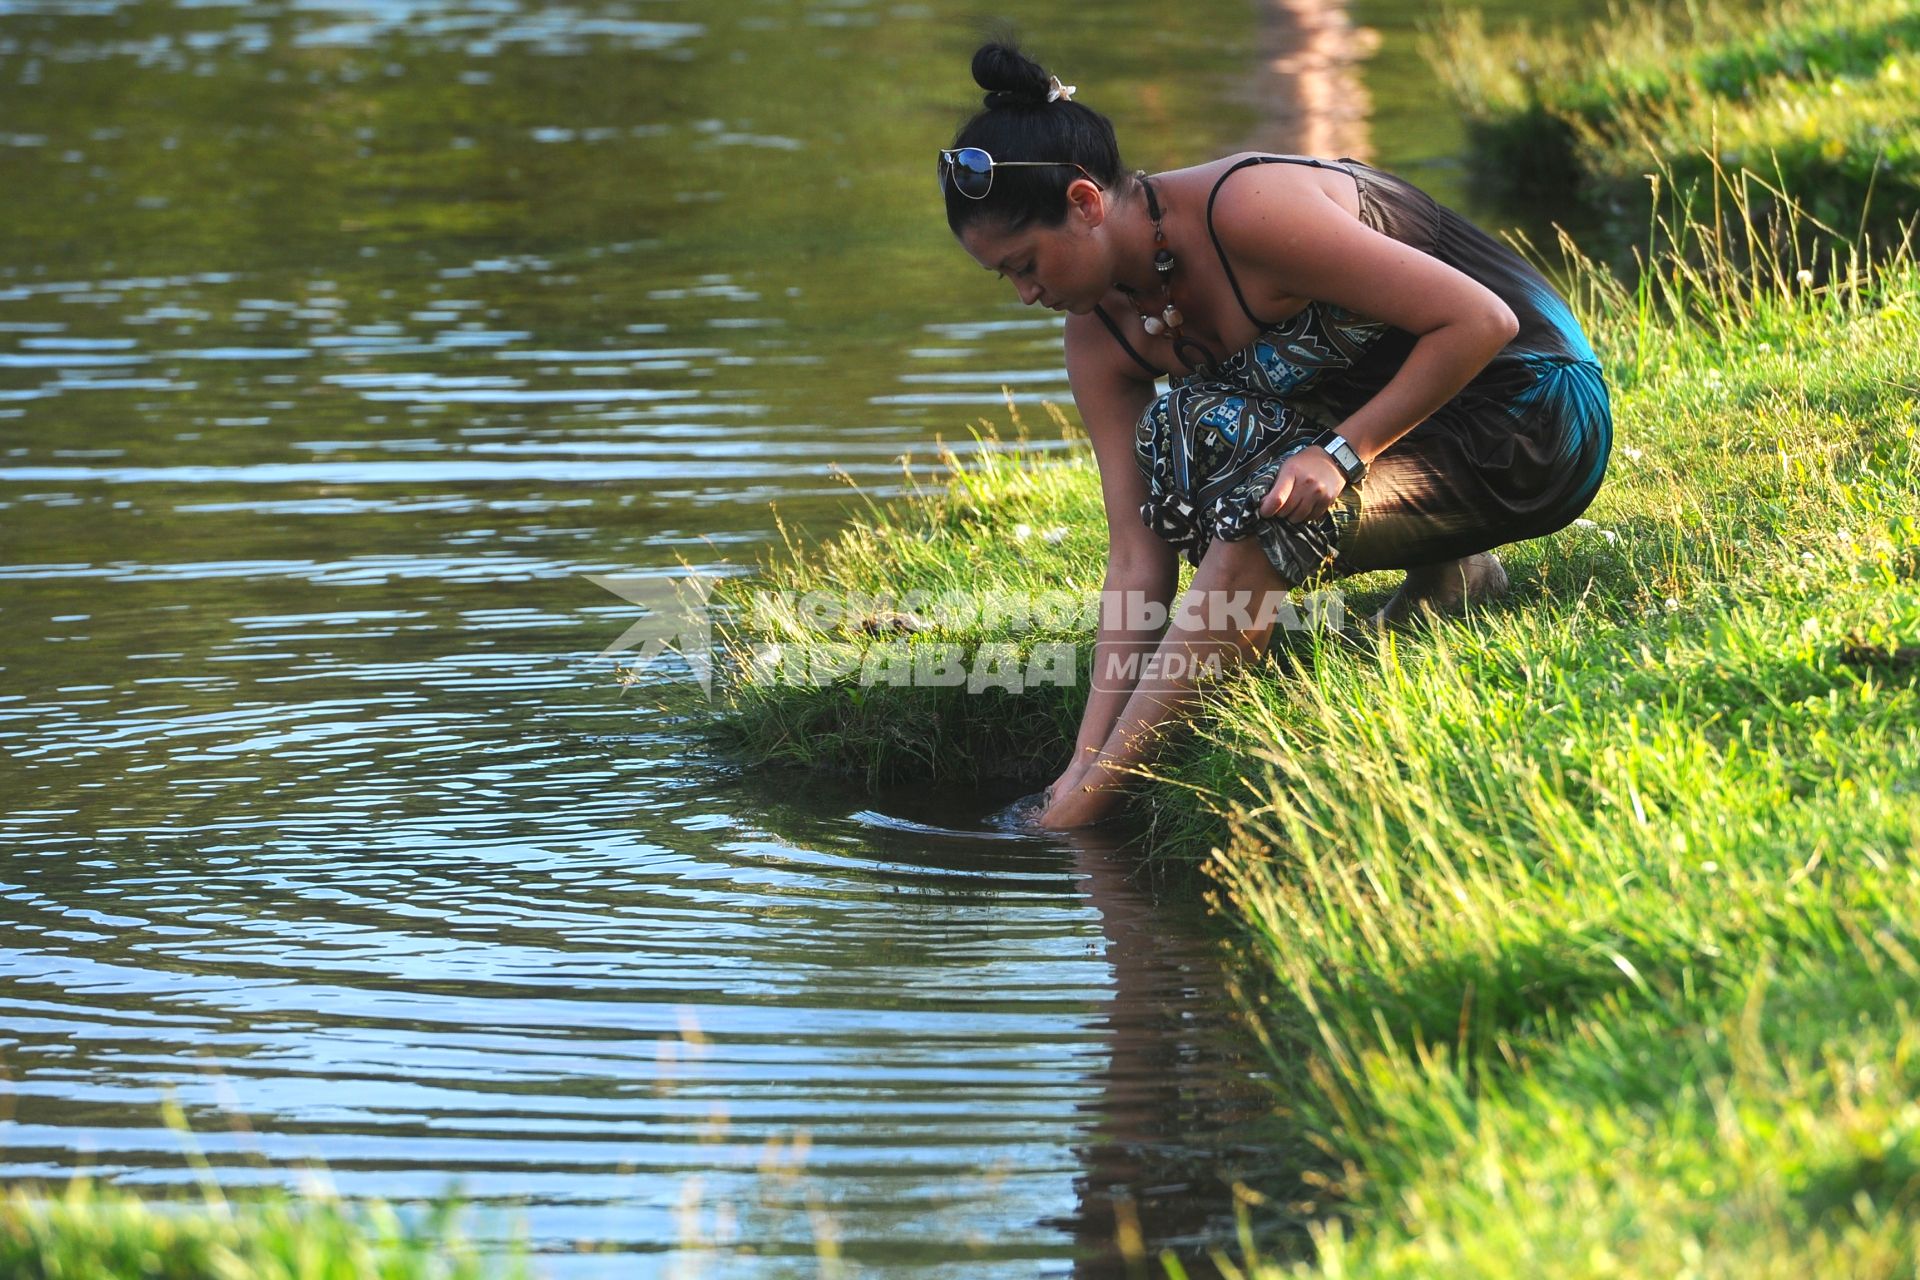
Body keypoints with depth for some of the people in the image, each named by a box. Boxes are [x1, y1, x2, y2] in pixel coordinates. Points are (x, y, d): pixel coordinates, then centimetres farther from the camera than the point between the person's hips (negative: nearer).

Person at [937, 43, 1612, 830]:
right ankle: (1441, 571, -2)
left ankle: (1084, 810, -22)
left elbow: (1480, 321, -25)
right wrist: (1087, 755, -15)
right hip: (1377, 429, 8)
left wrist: (1341, 452, -29)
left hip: (1533, 417, -8)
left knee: (1261, 515, -30)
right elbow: (1137, 562, -8)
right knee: (1180, 437, -19)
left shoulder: (1245, 209, -28)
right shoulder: (1100, 338, -5)